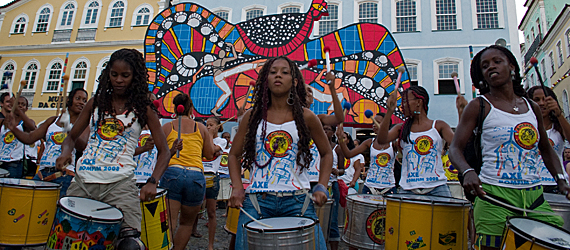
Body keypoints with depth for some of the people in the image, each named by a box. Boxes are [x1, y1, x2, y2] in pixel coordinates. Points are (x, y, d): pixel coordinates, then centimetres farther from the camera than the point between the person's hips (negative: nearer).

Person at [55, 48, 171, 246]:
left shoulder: (142, 108, 1)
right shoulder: (96, 102, 11)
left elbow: (163, 151, 0)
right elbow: (72, 137, 19)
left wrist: (152, 182, -15)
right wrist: (66, 152, -5)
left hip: (120, 183, -3)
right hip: (83, 179, 4)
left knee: (129, 242, -17)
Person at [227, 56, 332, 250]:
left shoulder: (306, 117, 1)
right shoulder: (253, 116, 3)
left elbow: (326, 153, 13)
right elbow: (234, 155, 12)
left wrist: (321, 187, 1)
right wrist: (237, 187, -2)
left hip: (297, 200, 0)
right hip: (257, 200, 1)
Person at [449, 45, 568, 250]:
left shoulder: (532, 108, 12)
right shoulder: (479, 106, -2)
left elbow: (546, 149, 22)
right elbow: (455, 148, -8)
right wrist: (467, 171, -27)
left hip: (535, 195, 5)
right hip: (494, 195, -5)